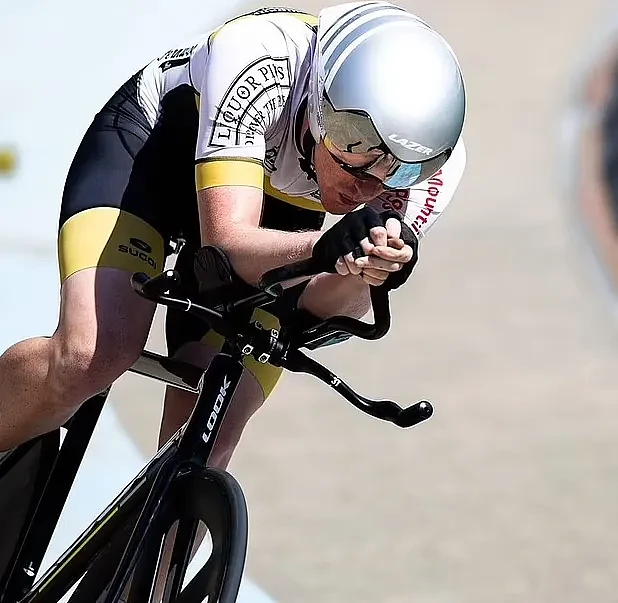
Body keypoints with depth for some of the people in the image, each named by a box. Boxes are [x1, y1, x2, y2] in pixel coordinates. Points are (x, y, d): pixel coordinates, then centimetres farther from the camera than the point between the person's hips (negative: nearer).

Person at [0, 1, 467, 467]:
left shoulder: (433, 164, -27)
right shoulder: (263, 62, -39)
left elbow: (313, 308, -26)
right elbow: (227, 240, -43)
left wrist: (361, 277, -48)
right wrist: (324, 248, -61)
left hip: (277, 203, 3)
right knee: (91, 358, -27)